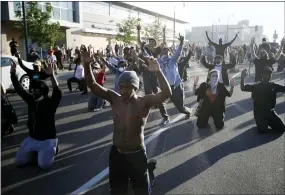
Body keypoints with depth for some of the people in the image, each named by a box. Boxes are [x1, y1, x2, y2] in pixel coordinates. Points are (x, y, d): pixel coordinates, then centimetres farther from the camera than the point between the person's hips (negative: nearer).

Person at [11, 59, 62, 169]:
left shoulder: (50, 102, -16)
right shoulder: (30, 99, 1)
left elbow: (58, 93, -35)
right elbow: (19, 89, 5)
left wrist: (52, 76, -49)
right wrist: (13, 73, -6)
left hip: (47, 139, -6)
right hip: (32, 138, 6)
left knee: (44, 164, -16)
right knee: (19, 161, 5)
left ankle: (52, 148, 13)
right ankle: (36, 150, 28)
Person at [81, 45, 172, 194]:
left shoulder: (144, 102, -15)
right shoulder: (114, 99, -6)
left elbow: (166, 93, -29)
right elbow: (92, 85, -11)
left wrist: (158, 72, -41)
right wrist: (87, 64, -25)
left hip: (137, 154, -3)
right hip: (116, 153, 3)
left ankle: (148, 169, 50)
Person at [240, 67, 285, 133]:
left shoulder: (274, 86, -1)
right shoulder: (256, 86, -11)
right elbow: (243, 88, -18)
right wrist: (242, 77, -35)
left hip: (270, 112, 3)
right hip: (259, 112, -3)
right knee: (263, 130, -16)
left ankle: (269, 122, 24)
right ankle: (260, 122, 17)